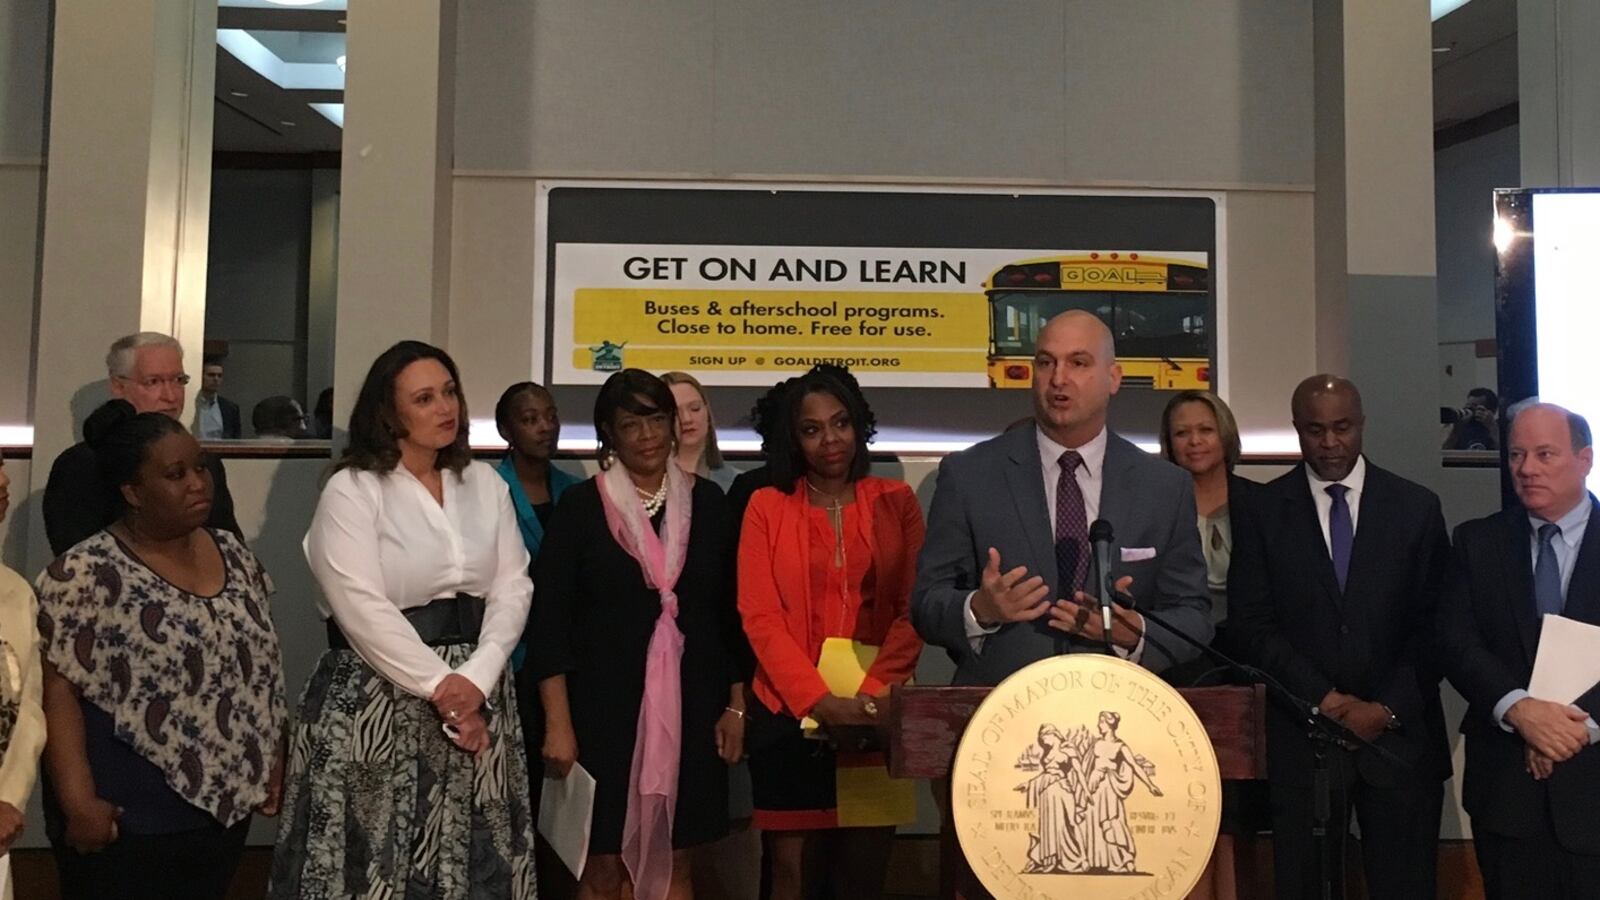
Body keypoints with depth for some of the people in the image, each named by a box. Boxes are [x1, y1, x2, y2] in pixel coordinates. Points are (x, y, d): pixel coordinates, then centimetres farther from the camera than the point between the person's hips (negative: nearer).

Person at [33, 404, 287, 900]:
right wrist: (78, 803, -18)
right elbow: (57, 692, -14)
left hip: (225, 806, 5)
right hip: (127, 822, -5)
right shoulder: (86, 575, -12)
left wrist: (274, 757, 9)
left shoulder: (234, 554, 5)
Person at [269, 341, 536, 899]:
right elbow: (362, 610, -14)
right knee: (377, 855, 1)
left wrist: (475, 679, -12)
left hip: (476, 689, 4)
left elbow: (513, 588, 2)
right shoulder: (352, 491, -6)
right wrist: (440, 688, -15)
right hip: (377, 696, -4)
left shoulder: (485, 484, 8)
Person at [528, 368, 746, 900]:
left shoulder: (706, 502, 5)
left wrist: (735, 705, 4)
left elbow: (731, 611, 8)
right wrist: (558, 723, -11)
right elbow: (549, 620, -5)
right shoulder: (580, 506, -2)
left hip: (690, 706, 2)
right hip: (605, 706, -2)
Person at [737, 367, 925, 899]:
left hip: (875, 714, 1)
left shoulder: (895, 502, 6)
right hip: (790, 713, -1)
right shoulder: (767, 507, 3)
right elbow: (759, 617, -4)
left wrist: (870, 694, -14)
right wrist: (820, 700, -15)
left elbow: (913, 609, 0)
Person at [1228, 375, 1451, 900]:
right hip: (1303, 734, -1)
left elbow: (1435, 624, 2)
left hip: (1402, 732, 1)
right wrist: (1323, 699, -10)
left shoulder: (1417, 507, 4)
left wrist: (1389, 709, -7)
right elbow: (1252, 623, -3)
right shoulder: (1265, 510, 1)